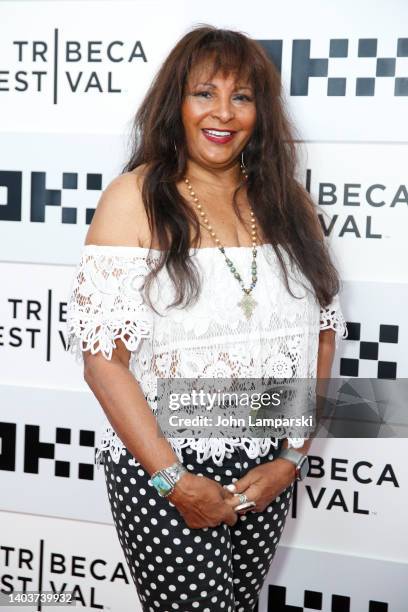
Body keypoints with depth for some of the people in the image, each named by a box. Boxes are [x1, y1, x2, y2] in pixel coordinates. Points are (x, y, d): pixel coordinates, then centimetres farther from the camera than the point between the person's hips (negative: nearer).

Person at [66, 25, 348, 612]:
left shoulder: (287, 201, 4)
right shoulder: (136, 197, -9)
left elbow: (323, 337, 5)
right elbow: (102, 355, -12)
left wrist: (292, 458, -4)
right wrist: (172, 479, -14)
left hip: (268, 470, 4)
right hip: (161, 470, -4)